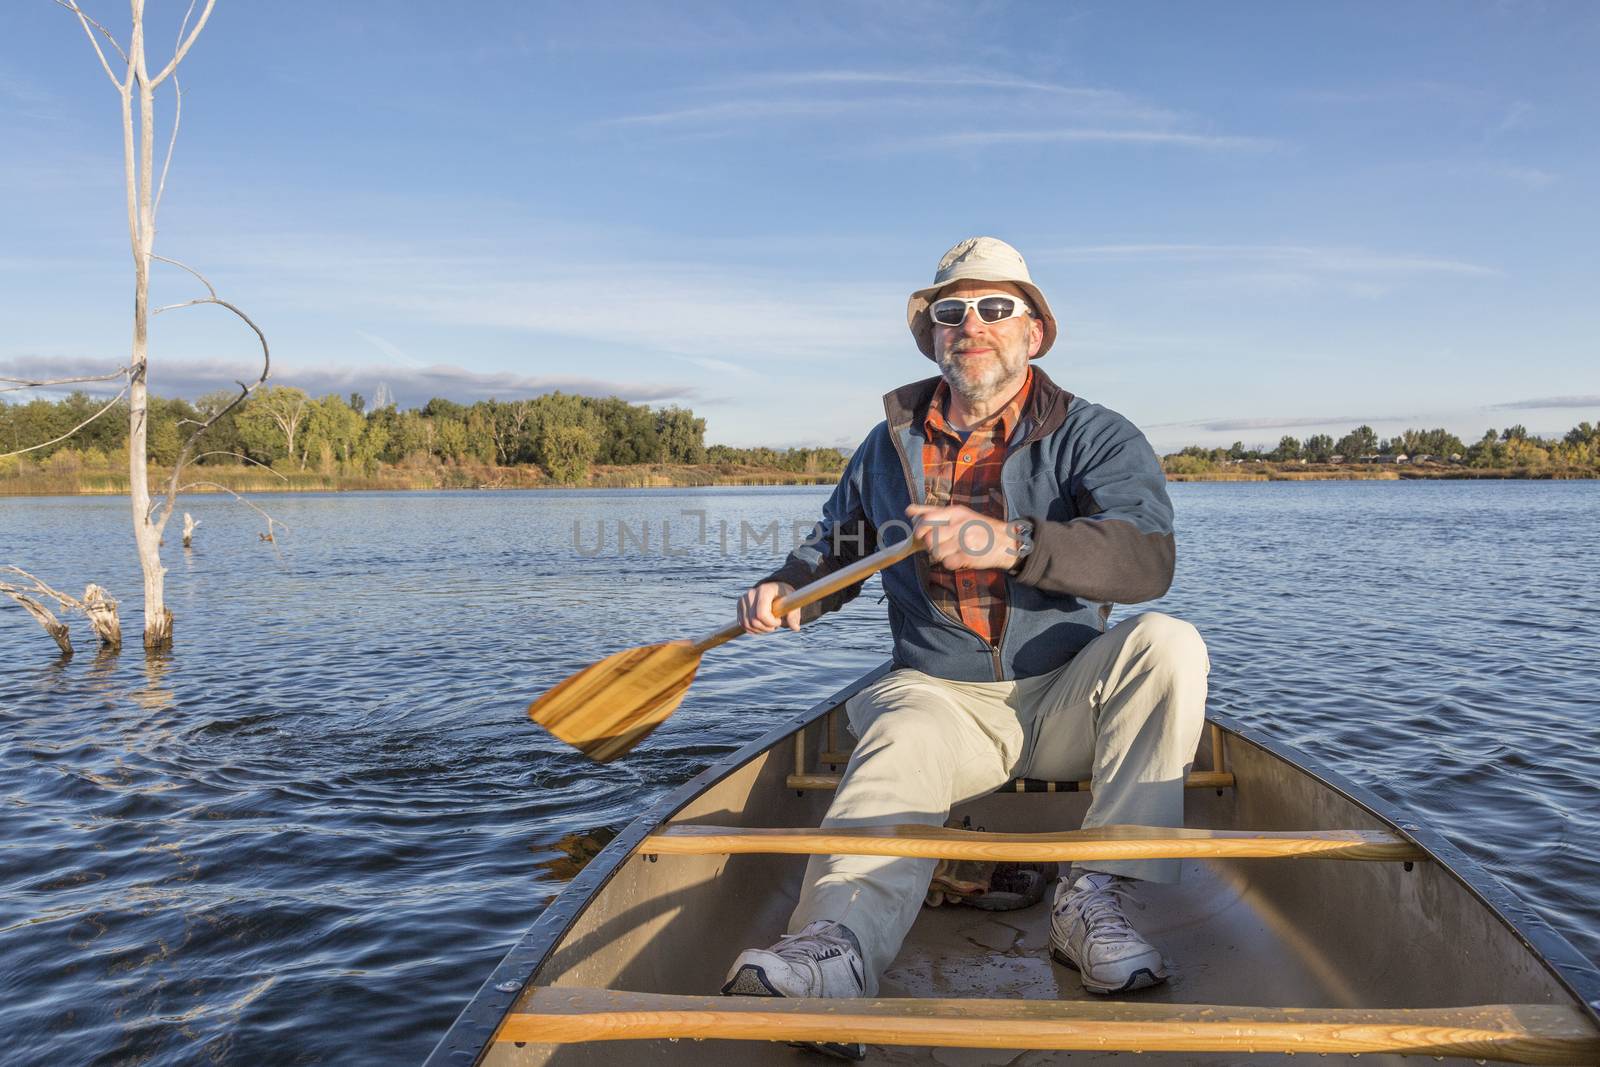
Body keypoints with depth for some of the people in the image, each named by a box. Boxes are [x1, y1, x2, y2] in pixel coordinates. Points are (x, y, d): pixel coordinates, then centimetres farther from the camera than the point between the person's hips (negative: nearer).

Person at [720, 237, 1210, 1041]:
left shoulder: (1094, 438, -2)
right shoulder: (890, 446, 10)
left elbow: (1147, 558, -21)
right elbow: (836, 545, 24)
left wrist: (1010, 543, -36)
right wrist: (789, 591, 0)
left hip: (1066, 701, 0)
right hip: (939, 695, 1)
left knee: (1167, 644, -28)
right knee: (901, 744, -32)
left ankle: (1094, 898, -30)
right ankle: (839, 942, -58)